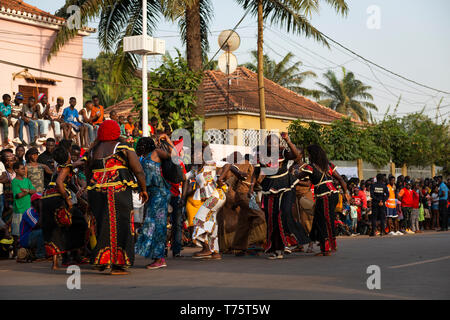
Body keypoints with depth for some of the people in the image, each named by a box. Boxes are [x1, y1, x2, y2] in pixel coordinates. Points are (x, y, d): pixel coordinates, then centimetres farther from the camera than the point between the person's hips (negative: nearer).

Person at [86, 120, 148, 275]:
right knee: (119, 226, 1)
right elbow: (139, 171, -4)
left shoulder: (93, 151, 13)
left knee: (103, 226, 13)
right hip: (119, 191, -4)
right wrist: (144, 190, 7)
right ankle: (117, 264, -1)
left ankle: (101, 261, 14)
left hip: (96, 192, 4)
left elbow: (87, 174, 17)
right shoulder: (124, 149, 0)